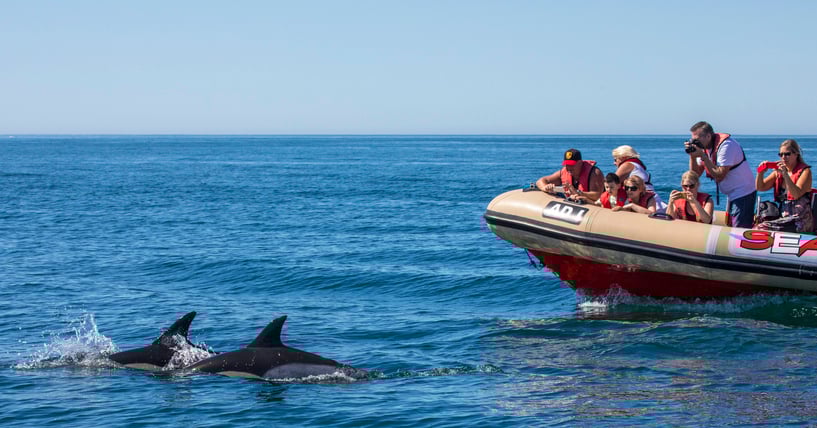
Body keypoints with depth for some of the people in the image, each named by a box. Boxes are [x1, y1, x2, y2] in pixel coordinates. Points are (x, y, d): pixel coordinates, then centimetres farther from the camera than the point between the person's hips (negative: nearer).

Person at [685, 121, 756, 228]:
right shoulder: (705, 147, 4)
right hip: (731, 195, 9)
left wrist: (702, 155, -23)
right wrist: (693, 156, -10)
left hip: (743, 194, -9)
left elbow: (719, 176, -25)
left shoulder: (726, 145, -21)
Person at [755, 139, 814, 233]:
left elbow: (796, 194, -19)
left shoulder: (805, 171, -4)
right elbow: (760, 187, 10)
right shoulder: (778, 171, 13)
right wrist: (760, 173, -9)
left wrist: (785, 174, -27)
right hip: (782, 217, 5)